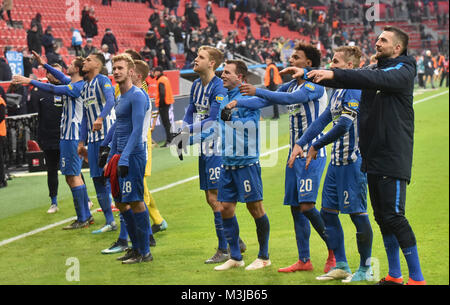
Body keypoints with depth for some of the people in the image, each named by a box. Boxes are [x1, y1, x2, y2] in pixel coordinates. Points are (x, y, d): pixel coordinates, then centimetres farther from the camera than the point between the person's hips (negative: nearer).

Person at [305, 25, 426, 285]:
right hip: (373, 156, 8)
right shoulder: (375, 70, 16)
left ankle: (417, 278, -6)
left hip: (393, 158, -8)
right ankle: (394, 275, 21)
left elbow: (378, 79, -25)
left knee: (394, 216, -11)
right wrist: (310, 75, -4)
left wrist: (333, 74, -33)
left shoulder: (404, 71, -7)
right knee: (382, 216, 11)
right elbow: (349, 80, 9)